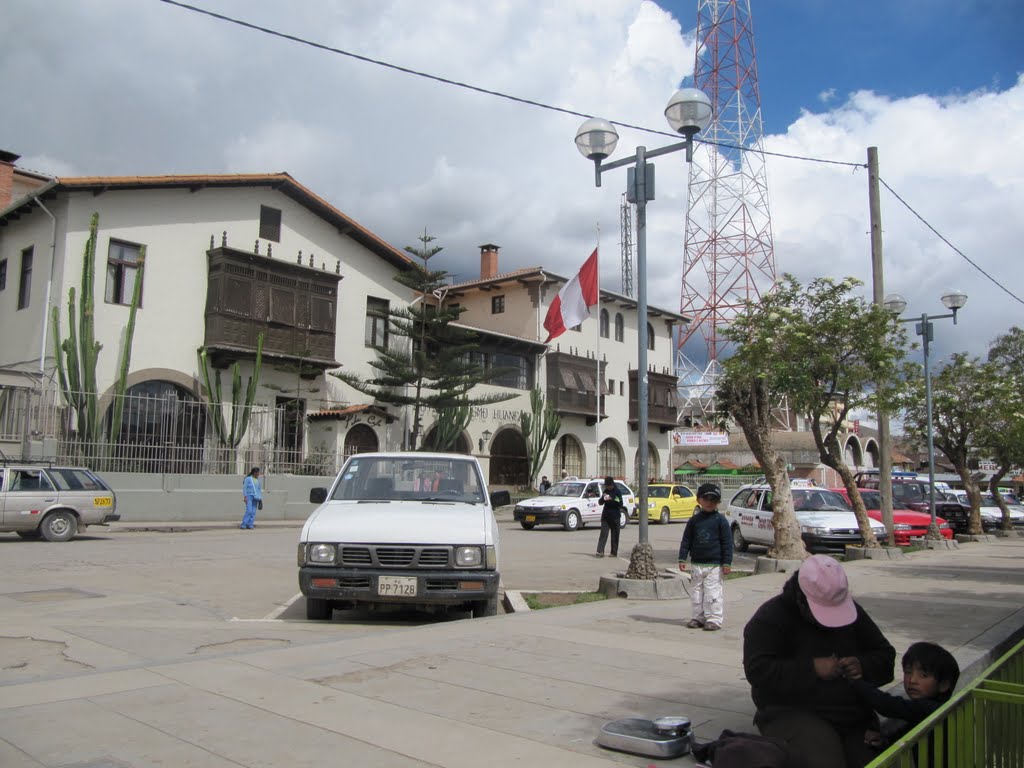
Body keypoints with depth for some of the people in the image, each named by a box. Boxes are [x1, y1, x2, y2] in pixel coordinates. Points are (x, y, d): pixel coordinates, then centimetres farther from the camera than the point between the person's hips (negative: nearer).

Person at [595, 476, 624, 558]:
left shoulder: (617, 492, -5)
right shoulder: (605, 491, 8)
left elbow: (620, 504, -10)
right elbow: (600, 502, 11)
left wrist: (612, 500, -24)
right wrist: (603, 498, -11)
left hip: (615, 516, -3)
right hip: (605, 515, 3)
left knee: (615, 535, 3)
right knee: (603, 534, -4)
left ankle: (614, 552, 10)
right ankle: (600, 551, -10)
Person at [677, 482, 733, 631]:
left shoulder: (720, 520, -3)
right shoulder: (694, 520, 6)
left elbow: (727, 542, -4)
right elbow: (686, 540, 9)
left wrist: (727, 563, -8)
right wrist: (682, 558, 3)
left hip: (714, 565, -4)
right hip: (696, 564, 4)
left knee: (713, 592, -4)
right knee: (696, 592, 9)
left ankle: (714, 619, 5)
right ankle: (698, 617, 20)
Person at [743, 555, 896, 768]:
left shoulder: (852, 611, 10)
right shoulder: (770, 618, -9)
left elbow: (885, 655, 16)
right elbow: (758, 670, -19)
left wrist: (864, 666, -8)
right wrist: (812, 669, -24)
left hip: (854, 715, 6)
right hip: (791, 713, -6)